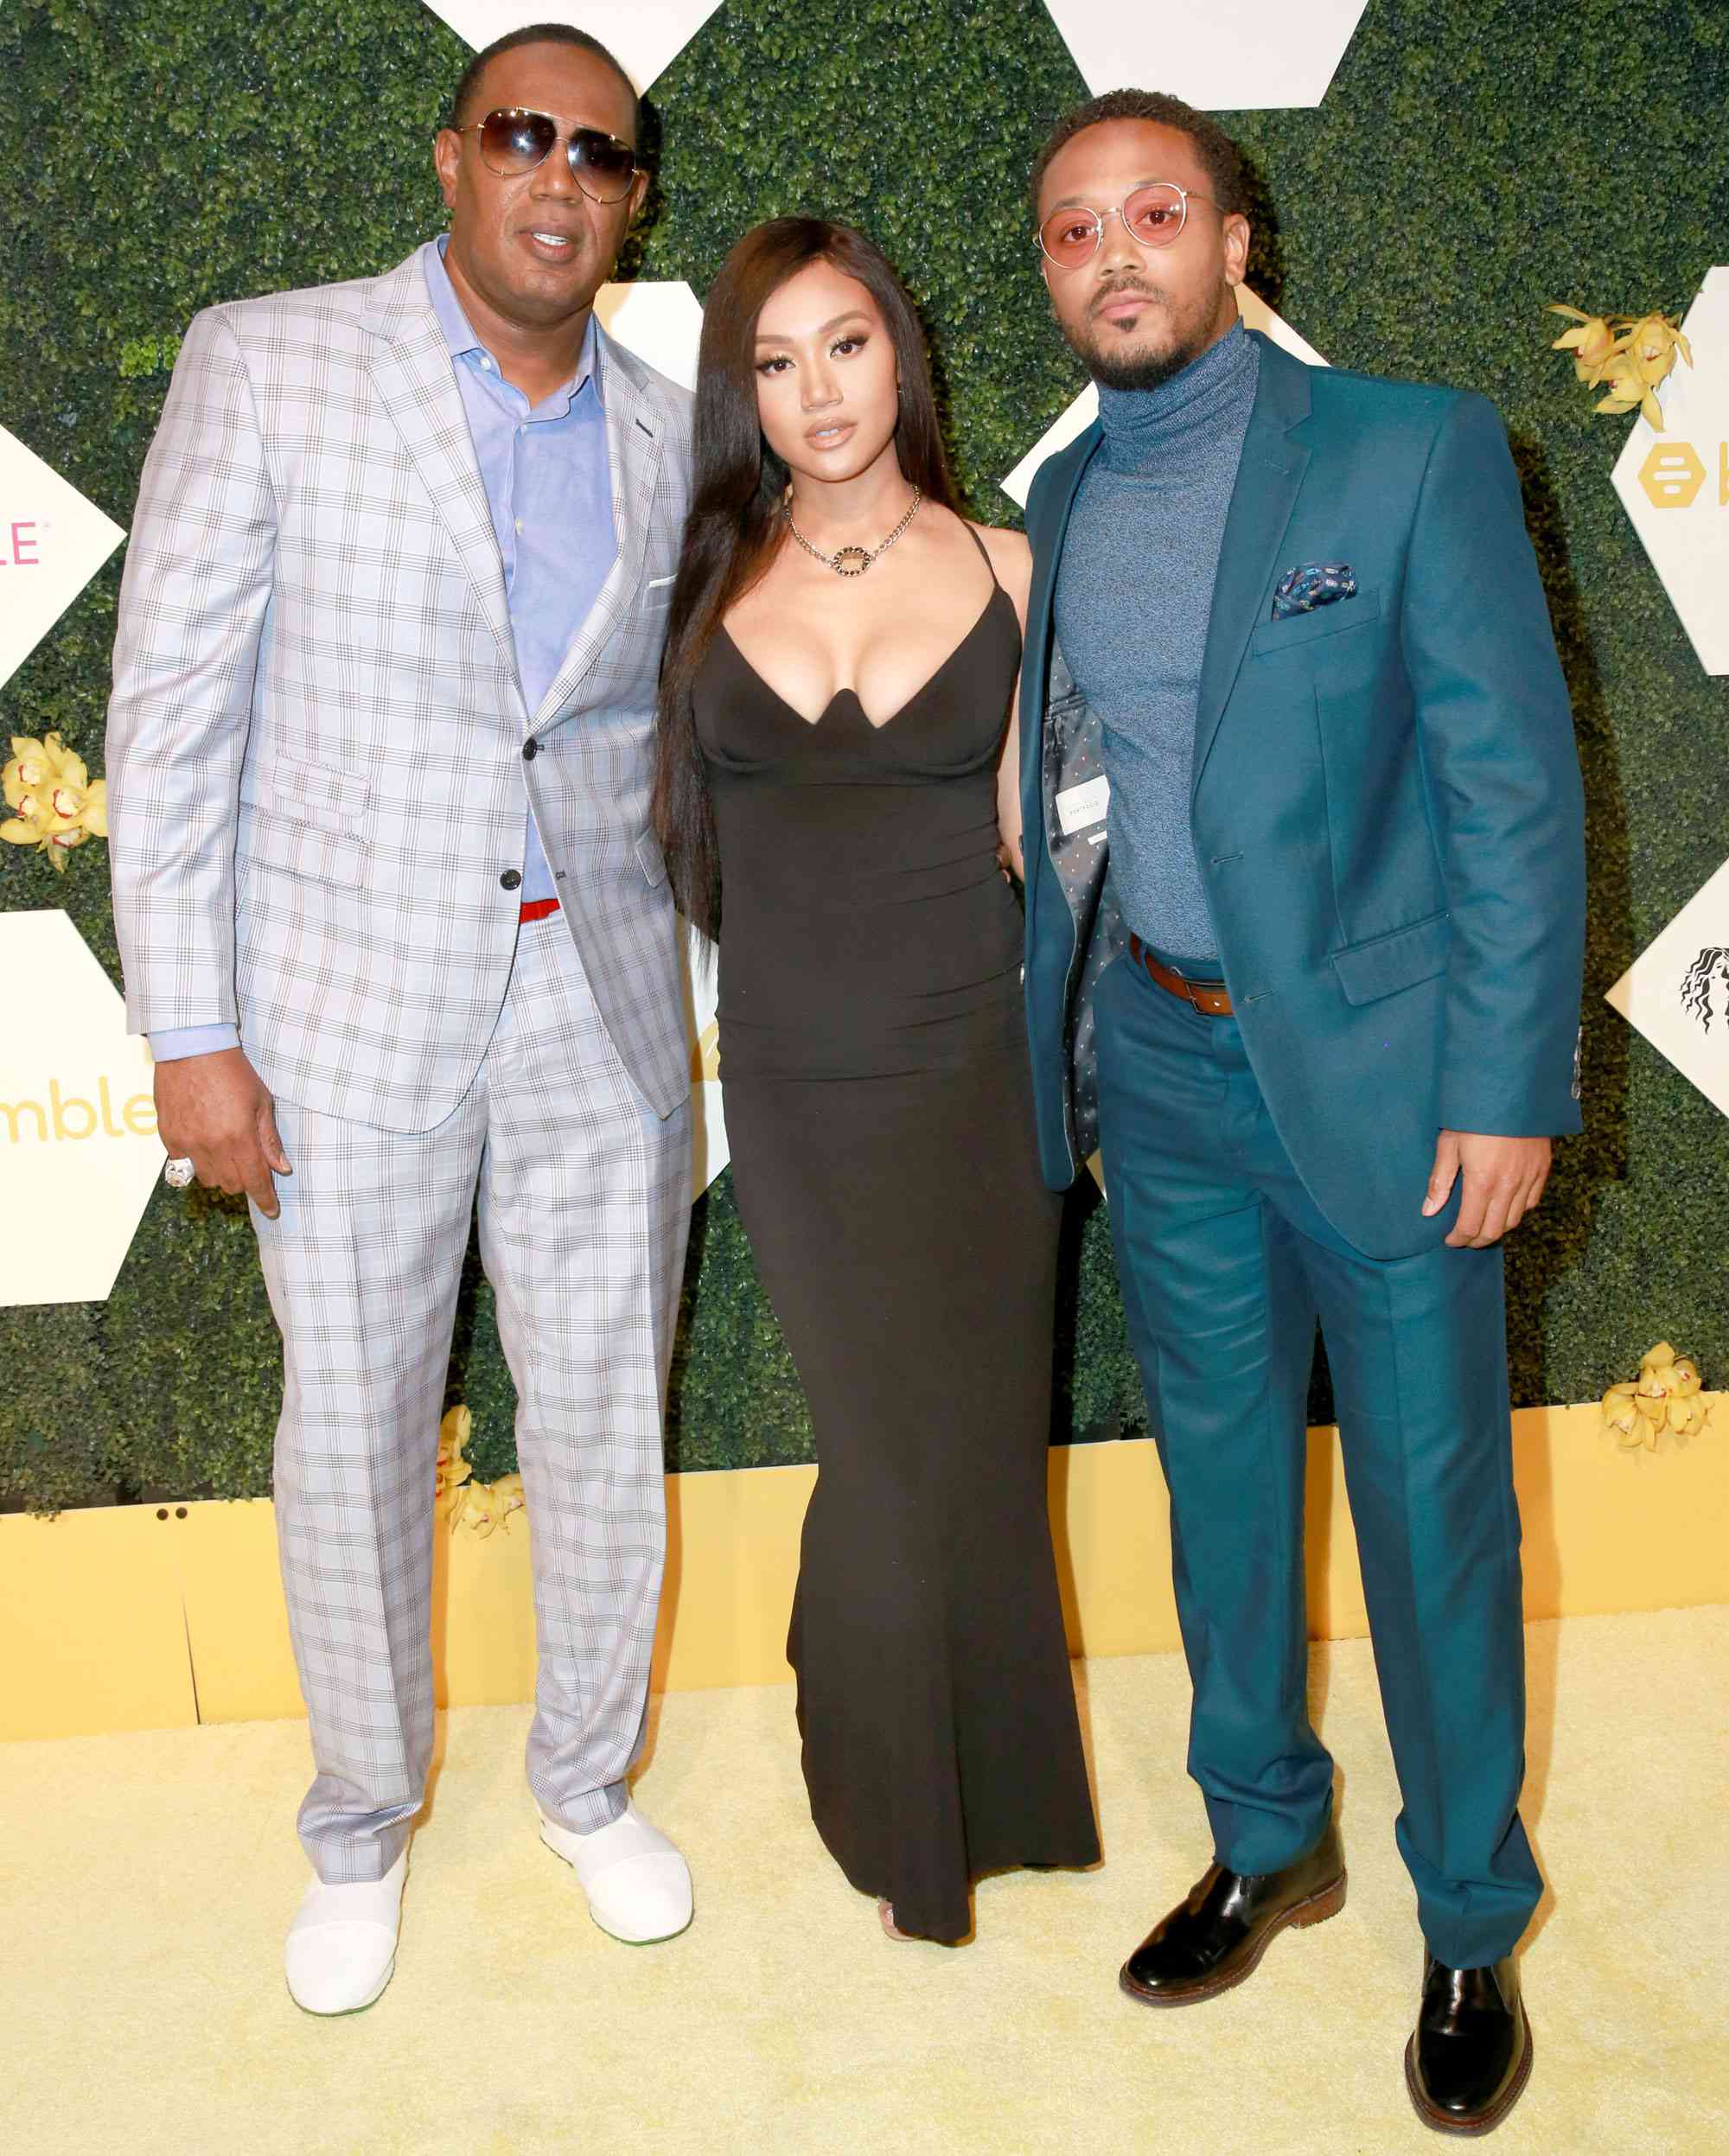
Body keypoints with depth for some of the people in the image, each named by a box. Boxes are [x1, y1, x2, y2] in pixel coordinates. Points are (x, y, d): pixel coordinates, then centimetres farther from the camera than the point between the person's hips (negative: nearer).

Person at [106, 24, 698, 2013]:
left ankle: (586, 1779, 37)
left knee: (606, 1425, 12)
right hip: (351, 1019, -3)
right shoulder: (265, 368, -5)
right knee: (355, 1439, 9)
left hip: (601, 1011, 3)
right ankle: (361, 1823, 34)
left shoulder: (665, 437, 7)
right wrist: (190, 1036, -10)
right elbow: (172, 713, -6)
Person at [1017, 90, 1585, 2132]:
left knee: (1431, 1506, 5)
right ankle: (1265, 1841, 37)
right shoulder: (1065, 499, 9)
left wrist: (1507, 1087, -14)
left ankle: (1470, 1925, 26)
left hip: (1375, 1065, -4)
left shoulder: (1411, 449, -6)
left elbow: (1514, 786, -10)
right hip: (1162, 1066, 5)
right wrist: (1062, 1041, 12)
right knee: (1218, 1471, 16)